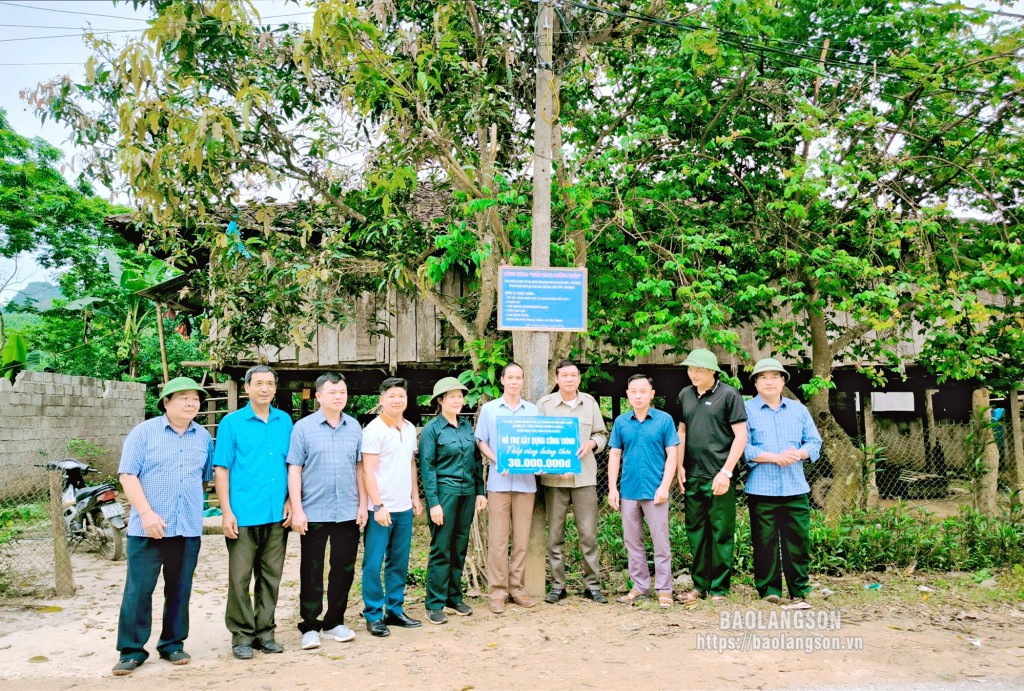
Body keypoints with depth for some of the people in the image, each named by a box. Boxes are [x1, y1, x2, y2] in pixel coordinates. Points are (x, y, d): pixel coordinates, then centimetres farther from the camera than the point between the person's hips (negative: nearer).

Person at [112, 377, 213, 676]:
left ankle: (172, 644, 23)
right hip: (148, 526, -3)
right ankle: (131, 651, 11)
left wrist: (192, 504, 9)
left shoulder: (204, 437, 9)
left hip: (188, 528, 4)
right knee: (138, 589, 0)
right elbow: (128, 475, -8)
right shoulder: (144, 432, -3)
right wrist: (146, 512, -16)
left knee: (179, 590, 10)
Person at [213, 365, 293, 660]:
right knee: (240, 577, 2)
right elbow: (221, 469, -3)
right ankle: (241, 635, 15)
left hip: (277, 515, 4)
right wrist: (226, 511, -9)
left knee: (271, 576, 11)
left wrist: (290, 502, 4)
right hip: (244, 514, -3)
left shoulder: (285, 422, 8)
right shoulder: (232, 423, -1)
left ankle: (265, 633, 22)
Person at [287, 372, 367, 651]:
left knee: (344, 569, 10)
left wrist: (363, 504, 6)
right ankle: (309, 627, 20)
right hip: (314, 512, -3)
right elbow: (294, 470, -5)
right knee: (311, 571, 7)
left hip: (348, 512, 3)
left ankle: (334, 622, 26)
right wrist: (297, 510, -9)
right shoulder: (303, 427, -4)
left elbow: (359, 468, 11)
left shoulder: (354, 427, 6)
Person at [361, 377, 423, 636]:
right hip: (381, 508, -7)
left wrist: (415, 496, 14)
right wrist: (378, 506, -17)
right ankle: (373, 615, 12)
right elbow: (368, 470, -14)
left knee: (399, 563, 13)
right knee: (373, 564, 1)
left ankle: (395, 610, 24)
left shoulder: (410, 429, 10)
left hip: (404, 508, 7)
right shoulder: (374, 429, -11)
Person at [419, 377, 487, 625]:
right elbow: (427, 467, -9)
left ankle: (454, 598, 23)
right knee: (441, 550, -2)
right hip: (444, 492, -5)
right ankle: (434, 604, 7)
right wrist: (433, 502, -13)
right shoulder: (432, 429, -6)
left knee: (460, 548, 11)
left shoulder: (466, 426, 11)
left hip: (467, 493, 5)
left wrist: (480, 491, 9)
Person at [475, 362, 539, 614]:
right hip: (499, 480, -2)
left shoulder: (532, 410, 10)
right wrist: (497, 461, -10)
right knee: (497, 538, -1)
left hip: (526, 481, 2)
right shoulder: (489, 409, 6)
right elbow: (481, 442, 5)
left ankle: (517, 588, 16)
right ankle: (497, 591, 6)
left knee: (522, 537, 6)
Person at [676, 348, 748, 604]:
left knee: (721, 534, 2)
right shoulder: (685, 395, 10)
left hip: (719, 477, -5)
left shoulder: (728, 395, -6)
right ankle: (699, 585, 22)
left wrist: (726, 472, -13)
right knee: (696, 533, 11)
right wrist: (680, 466, 9)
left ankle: (719, 588, 12)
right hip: (692, 476, 5)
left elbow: (741, 435, -8)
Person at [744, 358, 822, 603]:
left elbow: (814, 443, 10)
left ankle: (800, 589, 18)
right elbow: (743, 448, -8)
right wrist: (776, 457, -15)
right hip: (761, 489, -3)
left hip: (796, 489, 3)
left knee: (799, 539, 6)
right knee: (765, 542, 2)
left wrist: (797, 454, -11)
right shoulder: (747, 410, 1)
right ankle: (769, 589, 13)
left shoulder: (798, 409, 15)